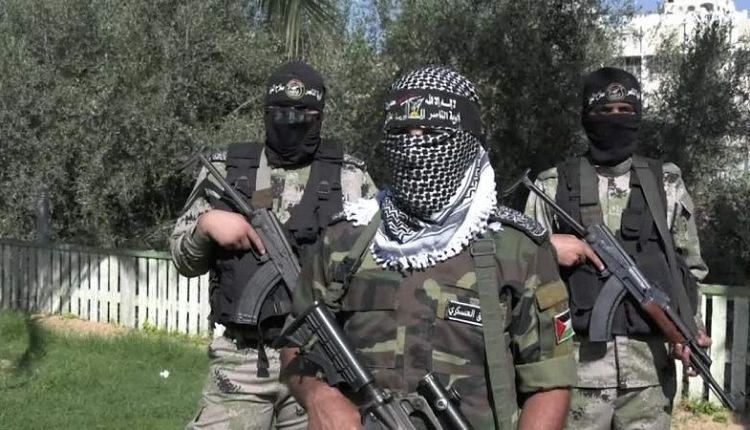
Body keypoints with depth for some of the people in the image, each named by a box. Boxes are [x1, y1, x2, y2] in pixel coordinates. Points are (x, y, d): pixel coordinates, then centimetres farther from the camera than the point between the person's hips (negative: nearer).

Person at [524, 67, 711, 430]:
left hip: (650, 360, 2)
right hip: (576, 360, -1)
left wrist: (690, 326, 2)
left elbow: (689, 265, 14)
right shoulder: (553, 186, 5)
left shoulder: (666, 184, 11)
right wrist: (549, 247, -13)